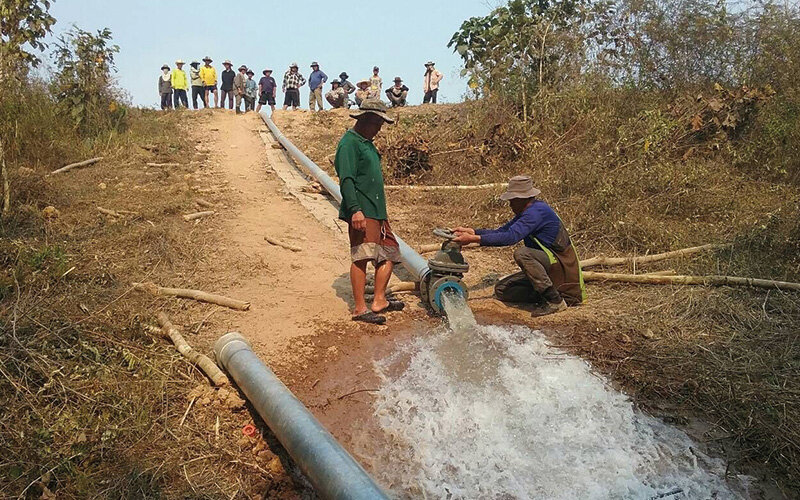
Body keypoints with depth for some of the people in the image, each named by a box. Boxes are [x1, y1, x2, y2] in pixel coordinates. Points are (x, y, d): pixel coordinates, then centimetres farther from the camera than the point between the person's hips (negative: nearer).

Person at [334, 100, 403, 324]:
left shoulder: (367, 143, 21)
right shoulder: (349, 143, -9)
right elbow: (346, 180, -18)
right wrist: (355, 210, -26)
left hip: (377, 211, 10)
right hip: (362, 212, -10)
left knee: (389, 252, 10)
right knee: (362, 257, -10)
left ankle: (379, 300, 16)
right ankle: (360, 308, -7)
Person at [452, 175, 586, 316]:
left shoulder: (537, 211, -21)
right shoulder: (527, 212, 10)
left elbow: (510, 237, -33)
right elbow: (501, 232, 11)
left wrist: (474, 239, -33)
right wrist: (471, 231, -2)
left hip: (563, 266, -9)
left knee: (521, 253, -34)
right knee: (501, 290, 3)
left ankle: (555, 300, -23)